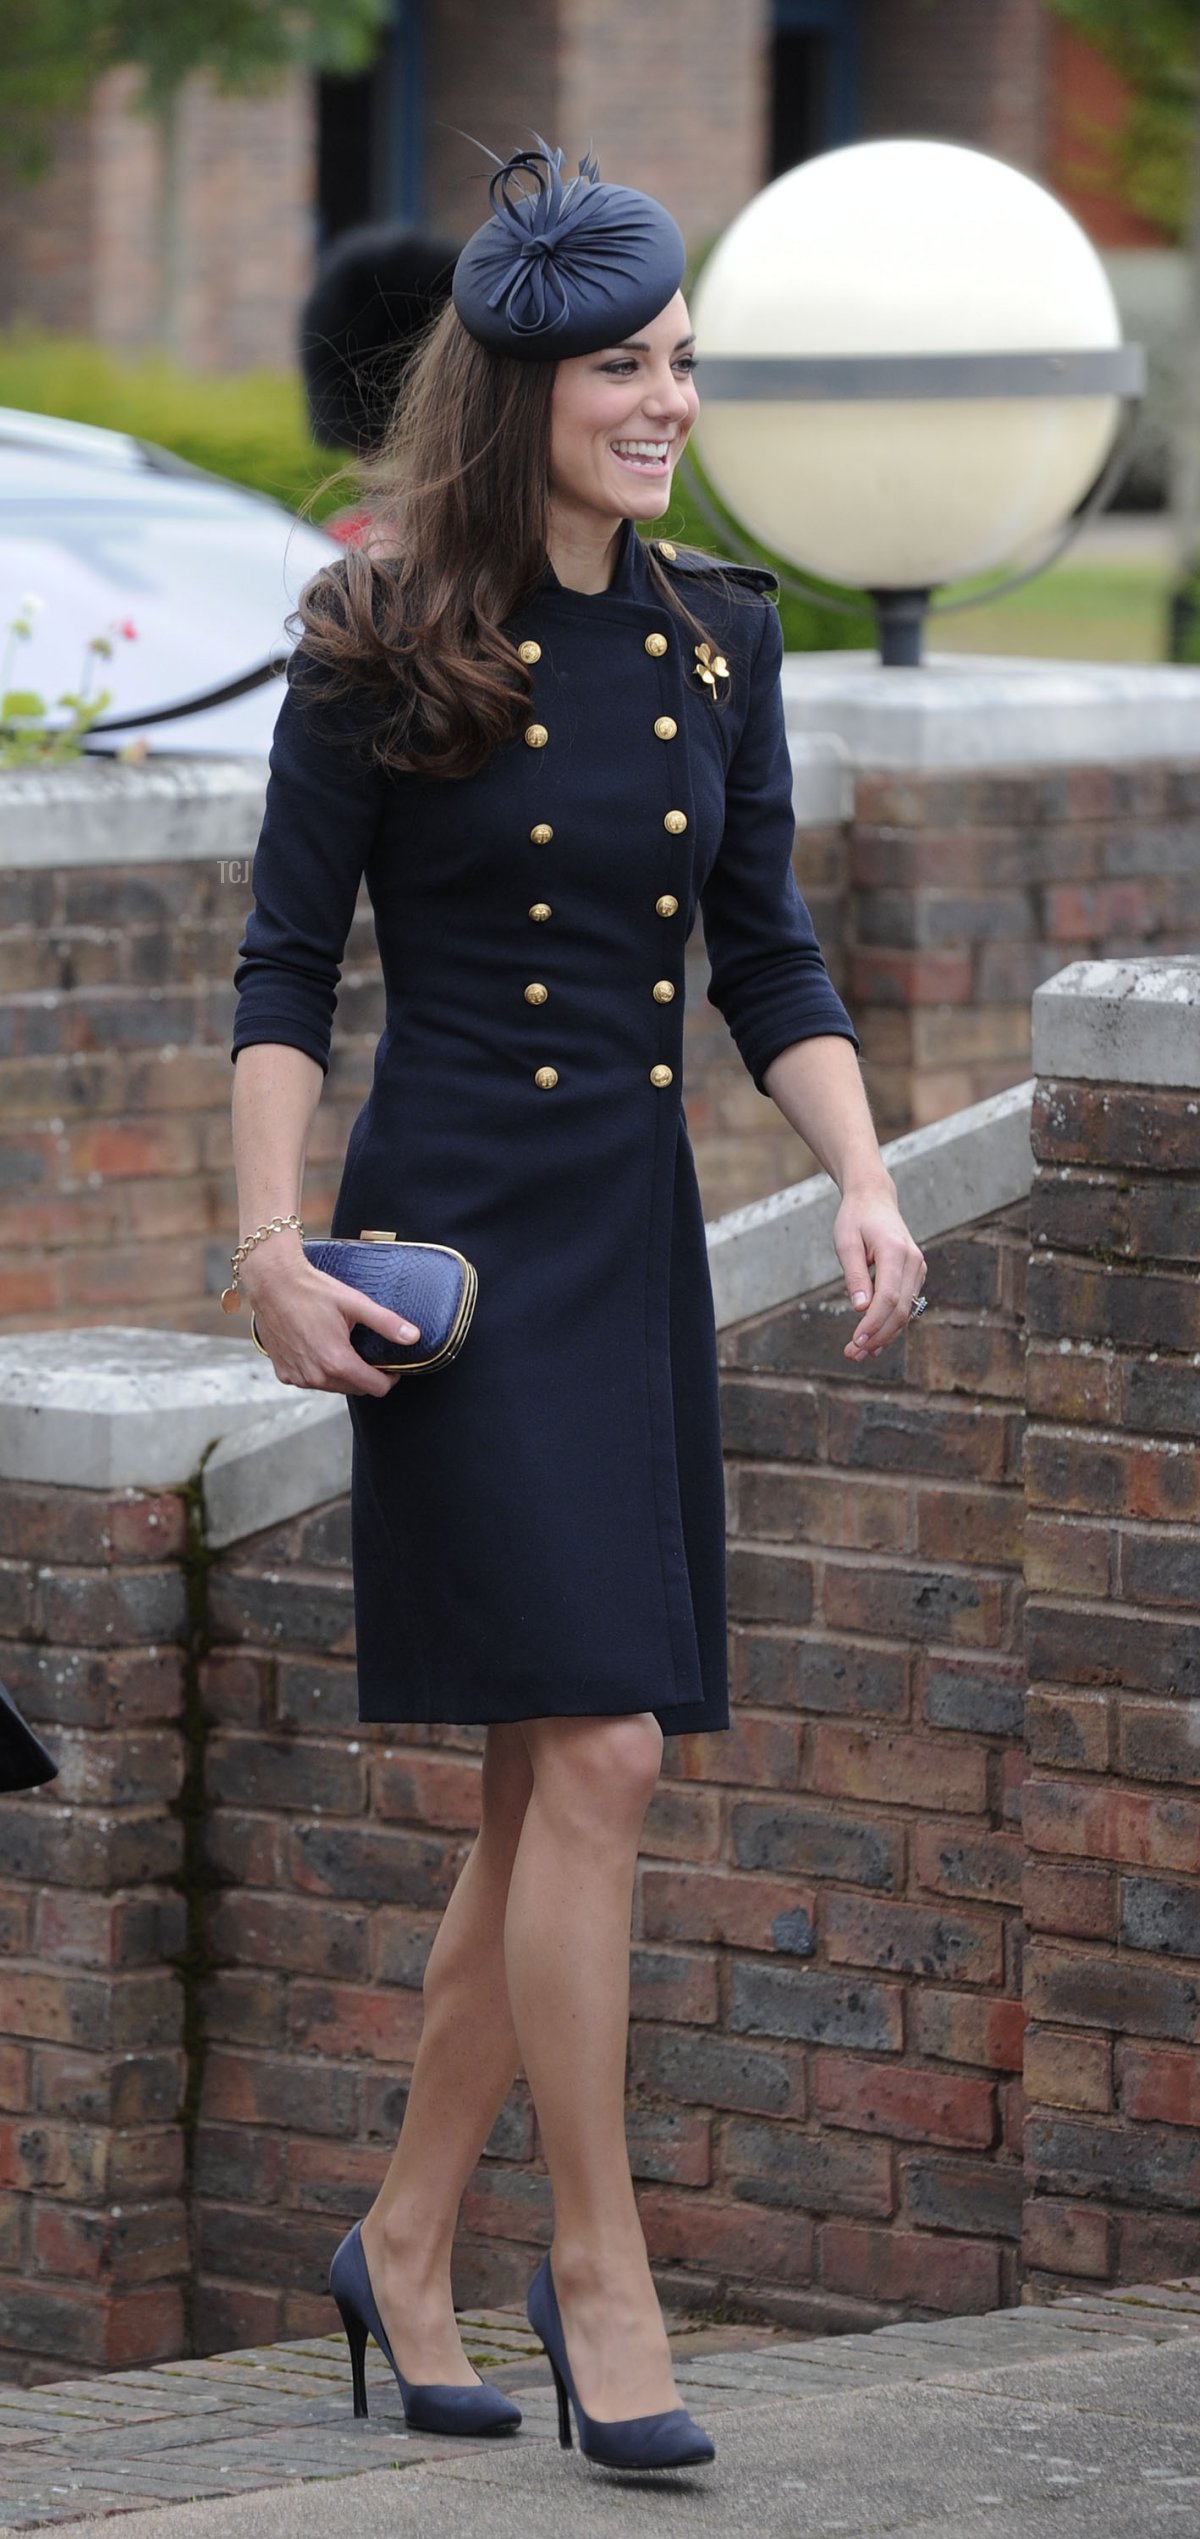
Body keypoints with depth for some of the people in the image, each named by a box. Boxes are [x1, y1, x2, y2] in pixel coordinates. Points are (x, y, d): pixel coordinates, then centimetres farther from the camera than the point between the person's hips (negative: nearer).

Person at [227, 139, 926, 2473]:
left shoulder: (714, 642, 9)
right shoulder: (384, 655, -5)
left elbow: (769, 960, 12)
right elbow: (285, 968, -3)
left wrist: (861, 1176, -2)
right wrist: (275, 1250, -13)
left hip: (640, 1240, 6)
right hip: (455, 1236, -6)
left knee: (553, 1789, 7)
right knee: (594, 1751, -13)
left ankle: (408, 2242, 20)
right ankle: (597, 2272, -7)